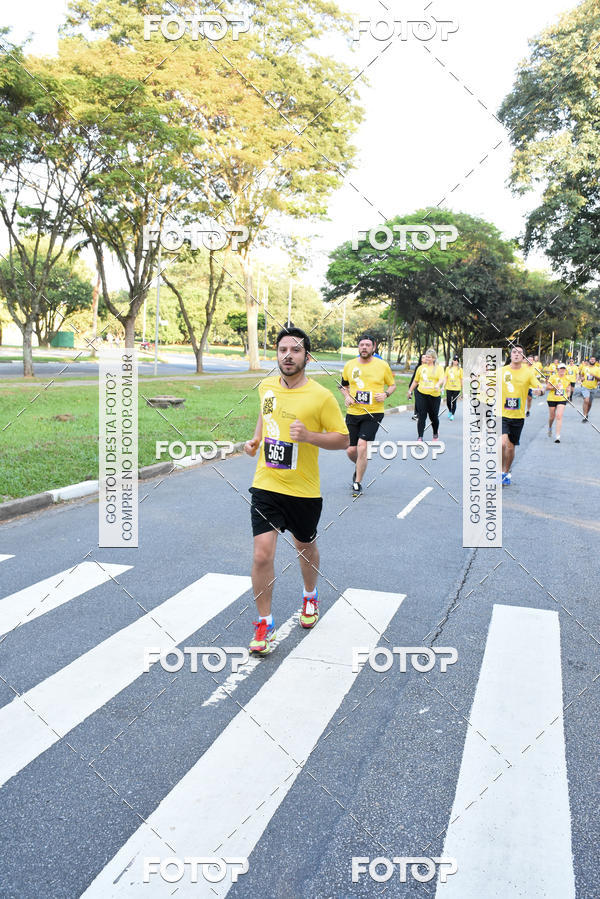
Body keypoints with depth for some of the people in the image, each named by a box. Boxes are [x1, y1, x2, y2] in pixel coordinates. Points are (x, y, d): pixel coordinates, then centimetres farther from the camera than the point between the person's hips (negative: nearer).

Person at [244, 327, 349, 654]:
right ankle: (264, 624, 9)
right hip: (266, 486, 2)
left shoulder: (321, 396, -12)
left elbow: (343, 439, -8)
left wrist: (309, 436, -23)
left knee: (306, 548, 19)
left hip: (304, 491, -2)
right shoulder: (266, 387, 2)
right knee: (262, 554, -8)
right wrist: (255, 438, 8)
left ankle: (310, 597, 49)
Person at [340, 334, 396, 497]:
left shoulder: (382, 365, 0)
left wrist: (386, 394, -9)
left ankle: (357, 483, 1)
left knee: (362, 446, -16)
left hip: (373, 413, -3)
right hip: (353, 413, 3)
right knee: (351, 450, 3)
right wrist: (347, 396, 0)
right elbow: (344, 385, 20)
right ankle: (359, 467, 40)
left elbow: (392, 385, 11)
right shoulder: (349, 365, 6)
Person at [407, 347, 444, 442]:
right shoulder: (421, 367, 11)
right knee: (422, 417, -5)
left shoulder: (439, 368, 3)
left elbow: (442, 379, -11)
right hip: (422, 395, 1)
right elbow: (416, 381, 20)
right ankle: (420, 437, -3)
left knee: (434, 416, 9)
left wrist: (438, 384, -32)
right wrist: (410, 391, 22)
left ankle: (435, 433, 36)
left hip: (434, 396, -1)